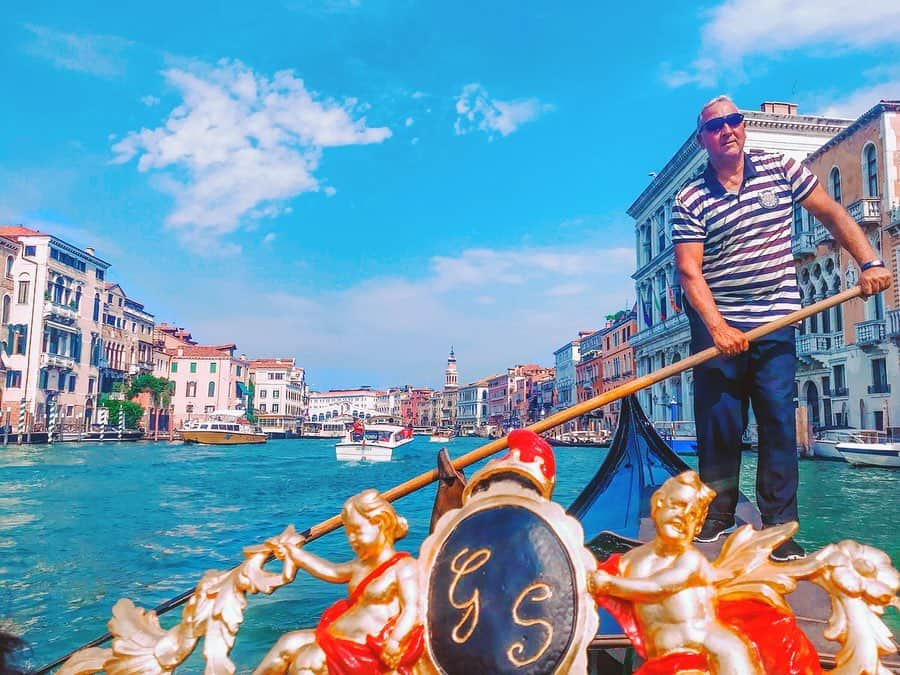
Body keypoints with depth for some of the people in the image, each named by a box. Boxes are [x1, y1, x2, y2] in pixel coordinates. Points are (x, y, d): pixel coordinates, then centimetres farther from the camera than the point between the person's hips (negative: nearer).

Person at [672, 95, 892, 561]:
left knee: (779, 424, -1)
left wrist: (870, 262, 2)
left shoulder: (782, 170, 6)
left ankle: (781, 528, 8)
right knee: (717, 424, 3)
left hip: (775, 322, 1)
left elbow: (832, 214, 13)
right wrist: (717, 327, -19)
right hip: (717, 325, -1)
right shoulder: (689, 200, -1)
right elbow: (689, 271, -8)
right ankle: (716, 518, 18)